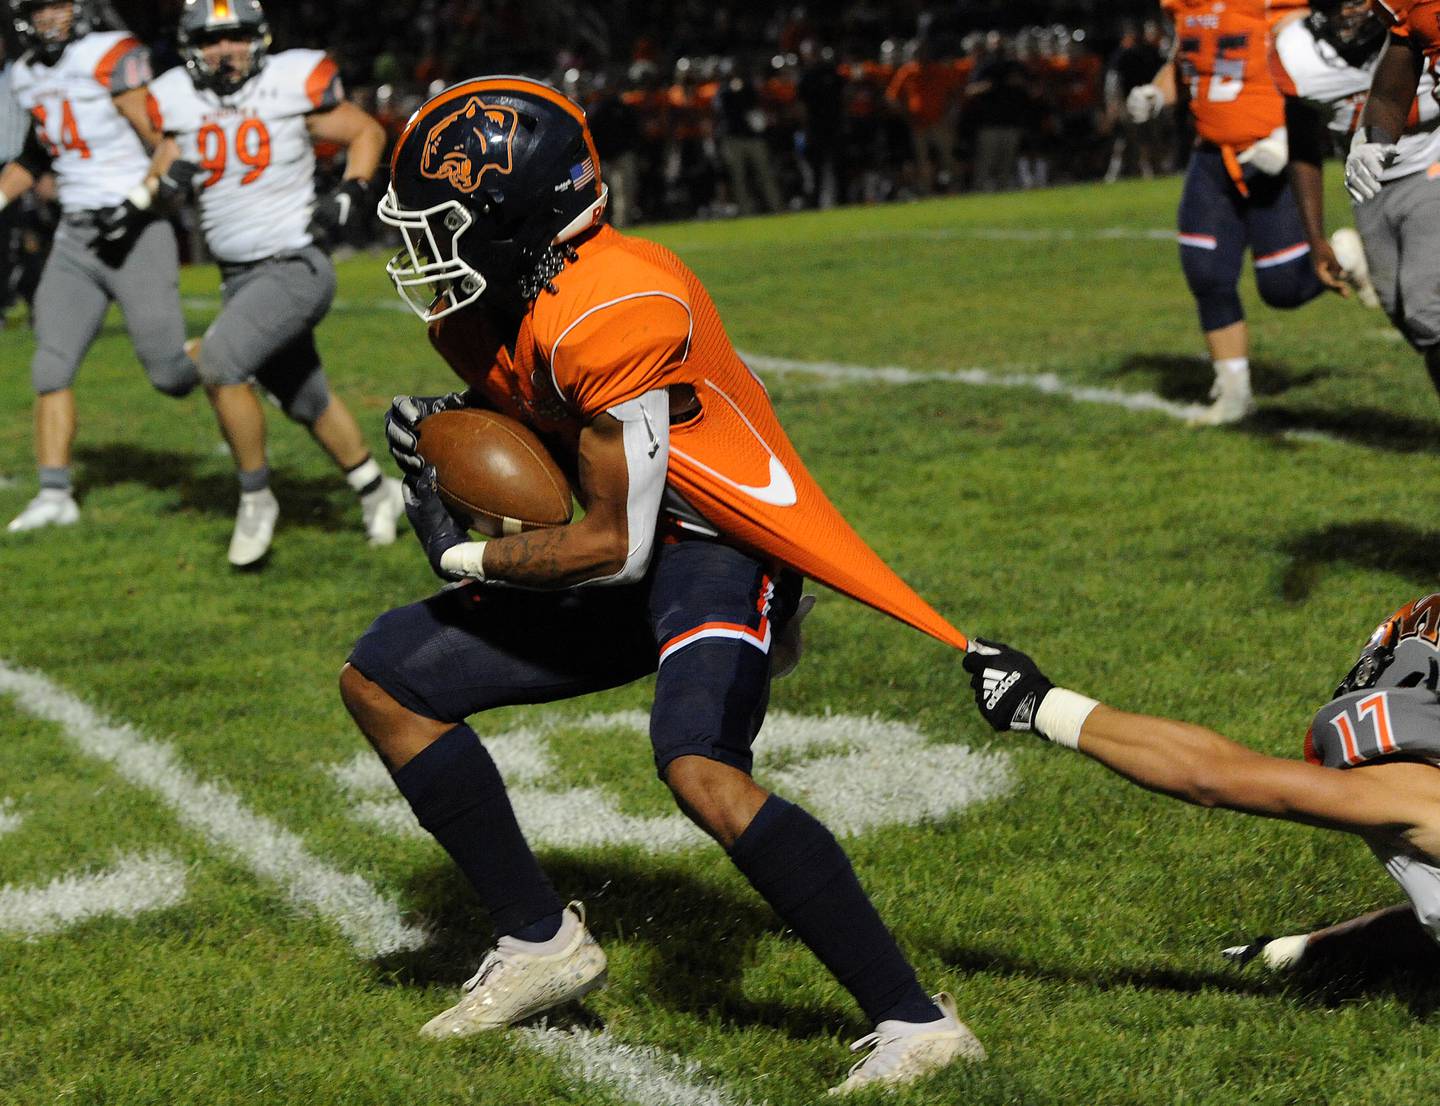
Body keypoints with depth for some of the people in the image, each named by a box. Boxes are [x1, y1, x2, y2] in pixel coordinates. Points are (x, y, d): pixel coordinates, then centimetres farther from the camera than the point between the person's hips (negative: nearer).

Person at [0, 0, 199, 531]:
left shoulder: (113, 59, -13)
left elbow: (169, 143, -15)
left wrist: (141, 200, -24)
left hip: (137, 234, -6)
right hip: (75, 238, 7)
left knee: (170, 375, -6)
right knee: (51, 367, -1)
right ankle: (55, 495, 5)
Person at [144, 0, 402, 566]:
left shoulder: (291, 84, -11)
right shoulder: (180, 101, 0)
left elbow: (367, 133, 2)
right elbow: (164, 166, 14)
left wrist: (350, 194, -12)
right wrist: (168, 178, -10)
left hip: (296, 268, -6)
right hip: (239, 278, 6)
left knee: (218, 362, -24)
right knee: (306, 401, 18)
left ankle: (256, 498, -8)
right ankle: (376, 491, 39)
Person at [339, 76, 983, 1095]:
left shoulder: (609, 312, -27)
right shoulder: (477, 309, 1)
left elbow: (616, 545, -23)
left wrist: (466, 559, -10)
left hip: (723, 552, -10)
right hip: (631, 570, 10)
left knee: (701, 770, -34)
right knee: (384, 679, 8)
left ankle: (915, 1022, -26)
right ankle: (542, 942, 14)